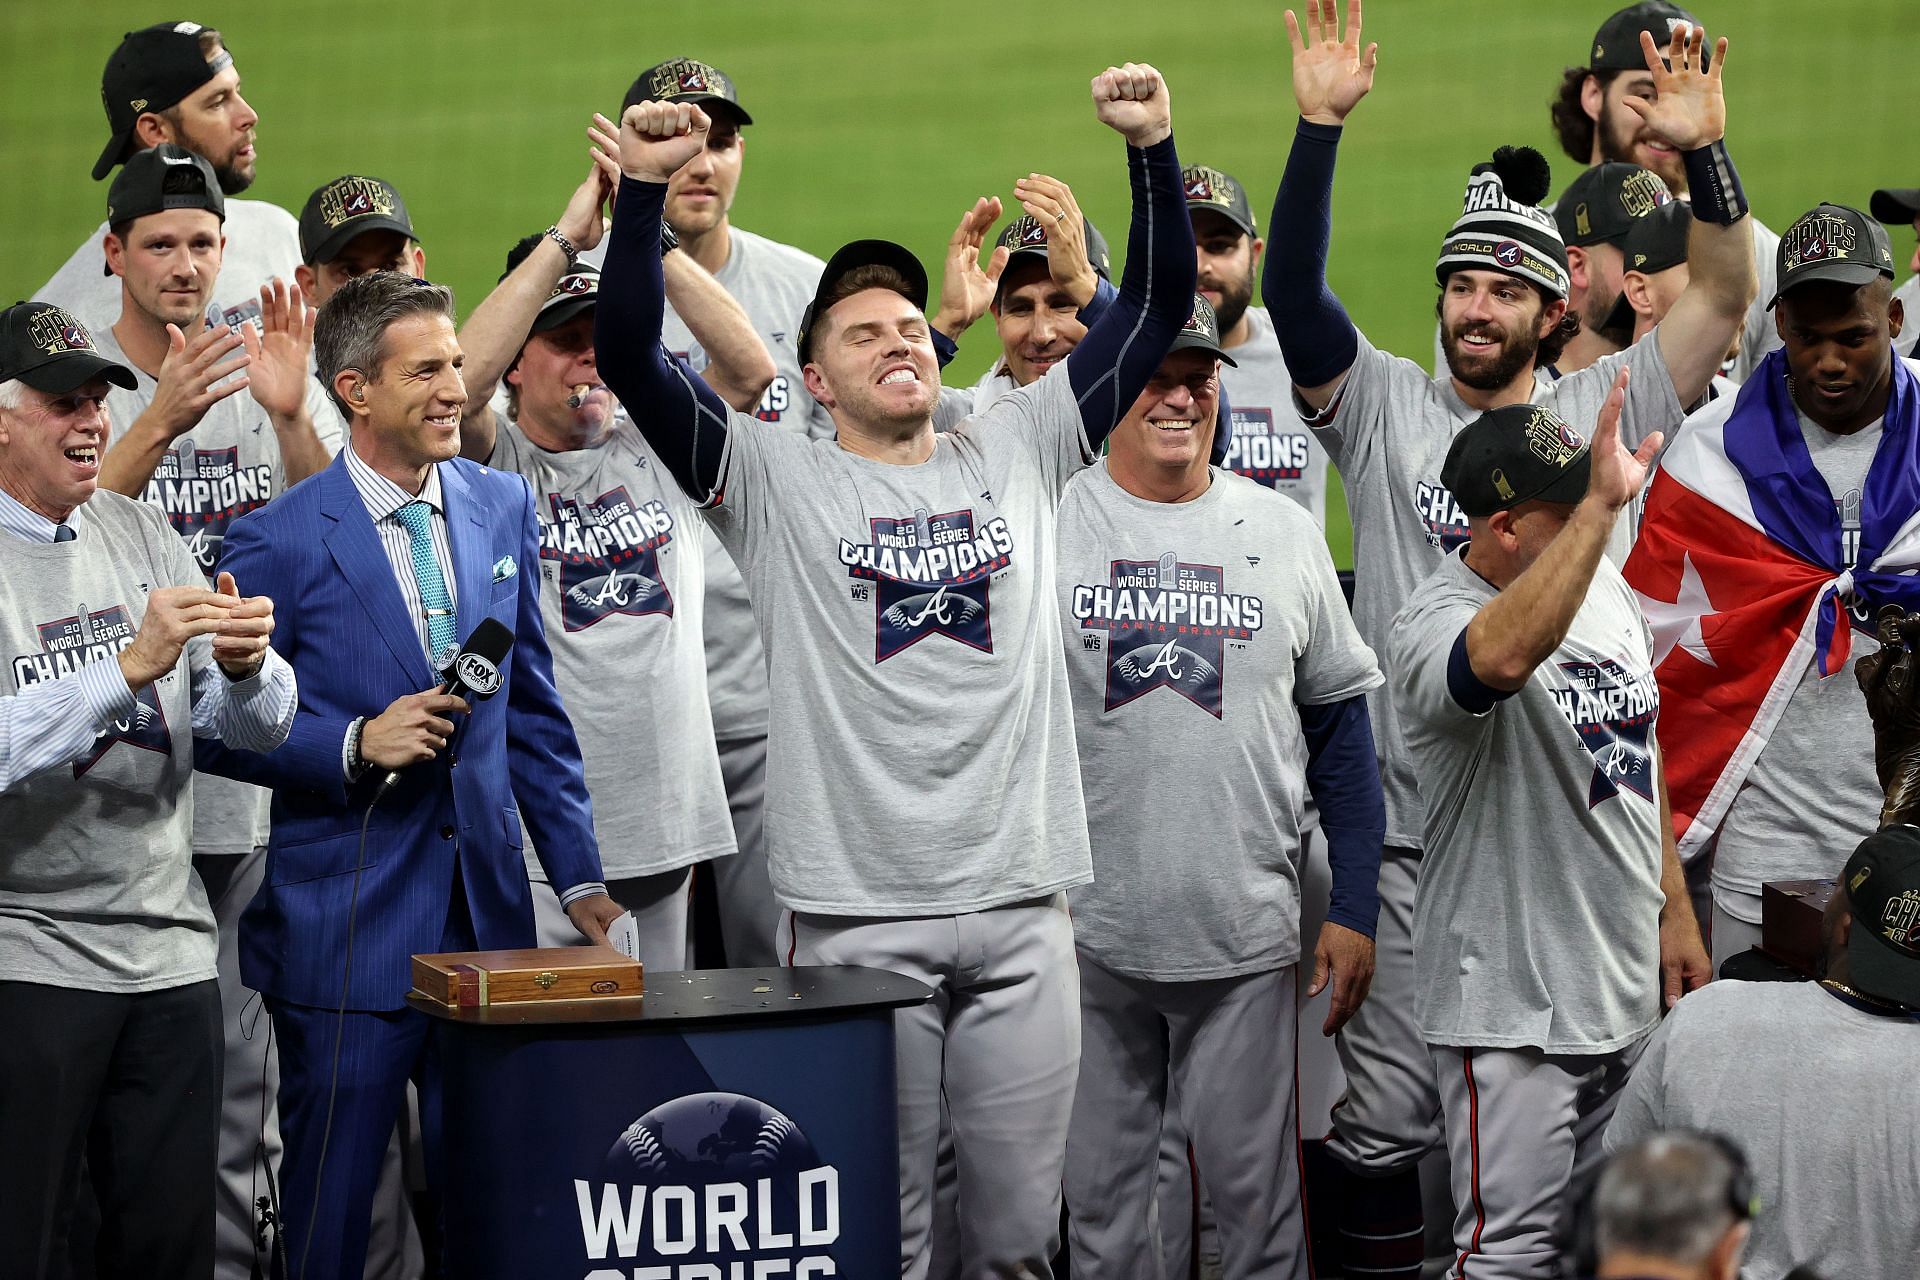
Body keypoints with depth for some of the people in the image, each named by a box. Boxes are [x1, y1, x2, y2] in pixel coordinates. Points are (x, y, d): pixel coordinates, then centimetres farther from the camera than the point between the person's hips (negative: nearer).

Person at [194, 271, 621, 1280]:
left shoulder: (502, 506, 8)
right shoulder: (278, 542, -8)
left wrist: (579, 874, 11)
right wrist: (356, 744, -18)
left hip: (486, 908, 5)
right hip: (344, 925, -4)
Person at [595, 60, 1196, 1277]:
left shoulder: (1015, 454, 13)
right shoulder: (778, 482, 5)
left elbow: (1157, 308, 12)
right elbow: (631, 357, -6)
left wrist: (1153, 149, 0)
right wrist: (645, 188, -15)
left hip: (1023, 909, 3)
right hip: (857, 914, -3)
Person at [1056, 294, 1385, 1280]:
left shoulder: (1283, 533, 7)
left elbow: (1341, 733, 10)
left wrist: (1353, 911, 4)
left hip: (1245, 939, 1)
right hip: (1083, 936, -1)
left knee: (1255, 1188, 4)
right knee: (1096, 1190, 7)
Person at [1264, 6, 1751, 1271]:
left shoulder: (1599, 412, 7)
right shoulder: (1385, 408, 6)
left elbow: (1727, 291, -3)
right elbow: (1293, 290, -7)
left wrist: (1704, 153, -19)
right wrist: (1321, 126, -18)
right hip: (1412, 823, 0)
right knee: (1388, 1112, 1)